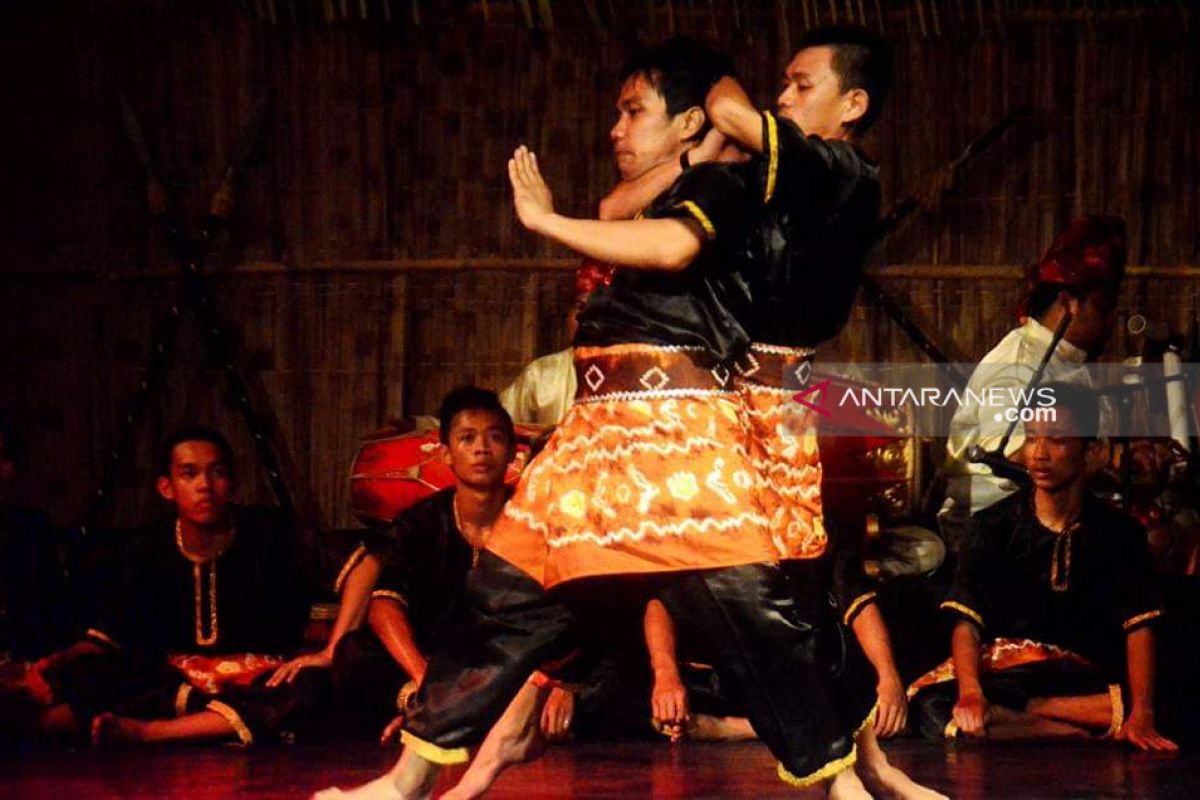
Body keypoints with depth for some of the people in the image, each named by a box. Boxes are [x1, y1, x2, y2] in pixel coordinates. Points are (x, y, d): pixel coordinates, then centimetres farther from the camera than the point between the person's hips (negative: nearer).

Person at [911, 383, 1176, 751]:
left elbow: (1139, 627, -5)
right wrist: (971, 692, -28)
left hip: (1084, 683, 2)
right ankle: (1076, 734, -25)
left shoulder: (1118, 533, 4)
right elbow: (967, 622, -7)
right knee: (931, 706, -34)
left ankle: (1010, 712, -20)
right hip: (1001, 666, -2)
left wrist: (1142, 716, -22)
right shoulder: (993, 527, 2)